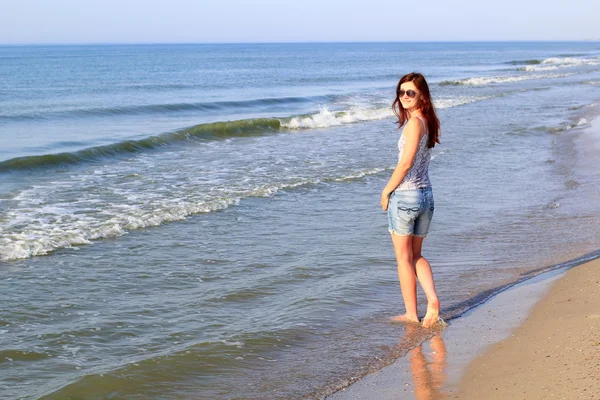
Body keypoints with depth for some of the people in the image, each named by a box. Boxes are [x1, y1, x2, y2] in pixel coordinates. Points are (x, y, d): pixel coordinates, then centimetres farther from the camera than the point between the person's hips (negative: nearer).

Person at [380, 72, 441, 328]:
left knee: (404, 259, 5)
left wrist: (386, 191, -9)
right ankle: (432, 300, 2)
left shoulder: (414, 123, -17)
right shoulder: (429, 122, 9)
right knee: (416, 255, 19)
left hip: (405, 195, -8)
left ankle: (411, 314, 11)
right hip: (426, 194, 8)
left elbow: (406, 163, -20)